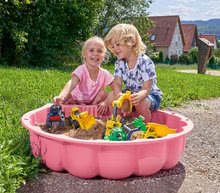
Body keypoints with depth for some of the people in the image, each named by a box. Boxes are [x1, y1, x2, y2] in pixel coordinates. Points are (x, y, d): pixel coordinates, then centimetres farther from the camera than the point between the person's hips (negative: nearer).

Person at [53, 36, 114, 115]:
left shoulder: (104, 74, -14)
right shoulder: (81, 70, -26)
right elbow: (71, 84, -44)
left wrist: (106, 102, -26)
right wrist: (61, 97, -64)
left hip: (94, 102, 3)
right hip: (76, 102, -3)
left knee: (104, 93, -20)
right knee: (66, 101, -30)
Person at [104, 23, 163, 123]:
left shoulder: (145, 62, -24)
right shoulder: (119, 63, -5)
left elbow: (146, 89, -27)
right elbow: (117, 83, -14)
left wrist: (139, 96, -52)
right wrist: (118, 94, -39)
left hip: (150, 95, -5)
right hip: (131, 93, 5)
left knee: (140, 103, -36)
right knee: (112, 96, -17)